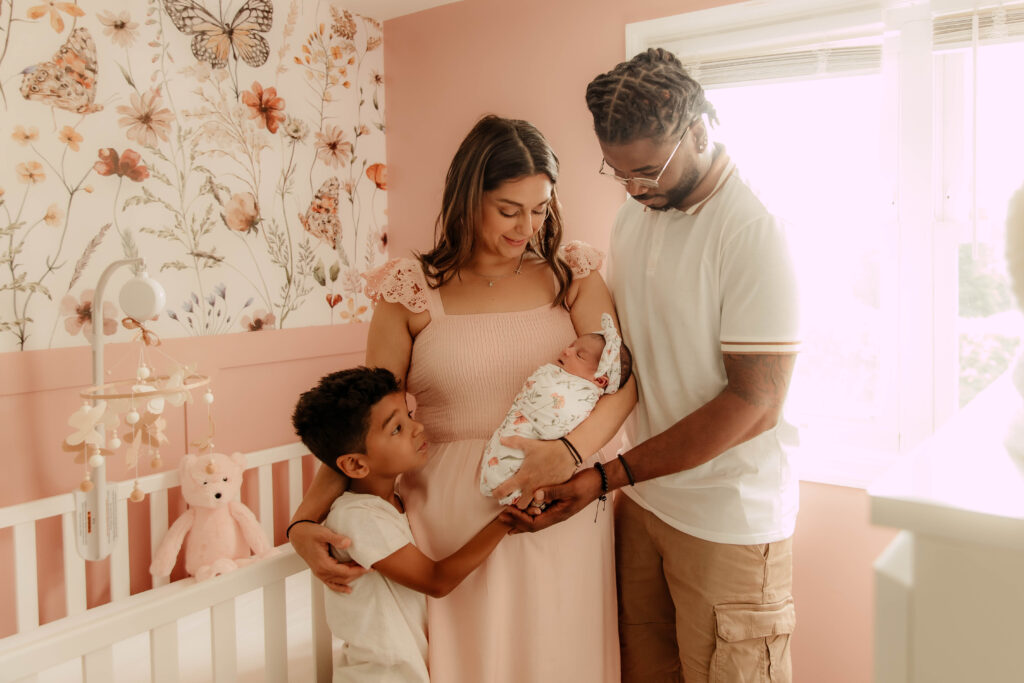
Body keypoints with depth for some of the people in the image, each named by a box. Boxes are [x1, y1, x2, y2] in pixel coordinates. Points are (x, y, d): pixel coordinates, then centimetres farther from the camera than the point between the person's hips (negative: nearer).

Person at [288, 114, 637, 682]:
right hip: (454, 523, -1)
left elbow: (623, 377, -5)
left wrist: (572, 452, -22)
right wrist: (306, 521, -9)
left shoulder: (571, 273, 3)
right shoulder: (411, 292, -2)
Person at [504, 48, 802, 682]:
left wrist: (608, 477, -21)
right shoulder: (633, 218, 6)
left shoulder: (755, 232, -19)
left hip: (728, 519, -6)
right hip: (642, 502, 6)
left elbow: (754, 405, -21)